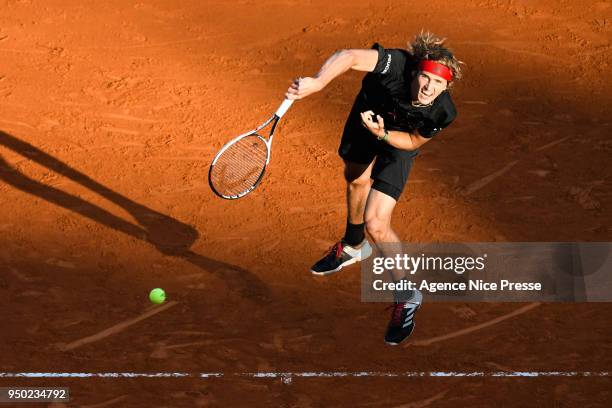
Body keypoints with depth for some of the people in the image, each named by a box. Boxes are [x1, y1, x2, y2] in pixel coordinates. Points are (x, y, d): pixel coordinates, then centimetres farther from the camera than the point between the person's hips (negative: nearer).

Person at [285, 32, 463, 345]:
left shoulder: (442, 113, -37)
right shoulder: (396, 65, -44)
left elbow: (414, 142, -19)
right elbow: (349, 57, -56)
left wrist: (383, 134, -37)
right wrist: (318, 82, -73)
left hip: (399, 141, -3)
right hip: (366, 118, 3)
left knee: (376, 223, -14)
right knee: (356, 180, 31)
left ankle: (407, 296, 7)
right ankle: (353, 246, 63)